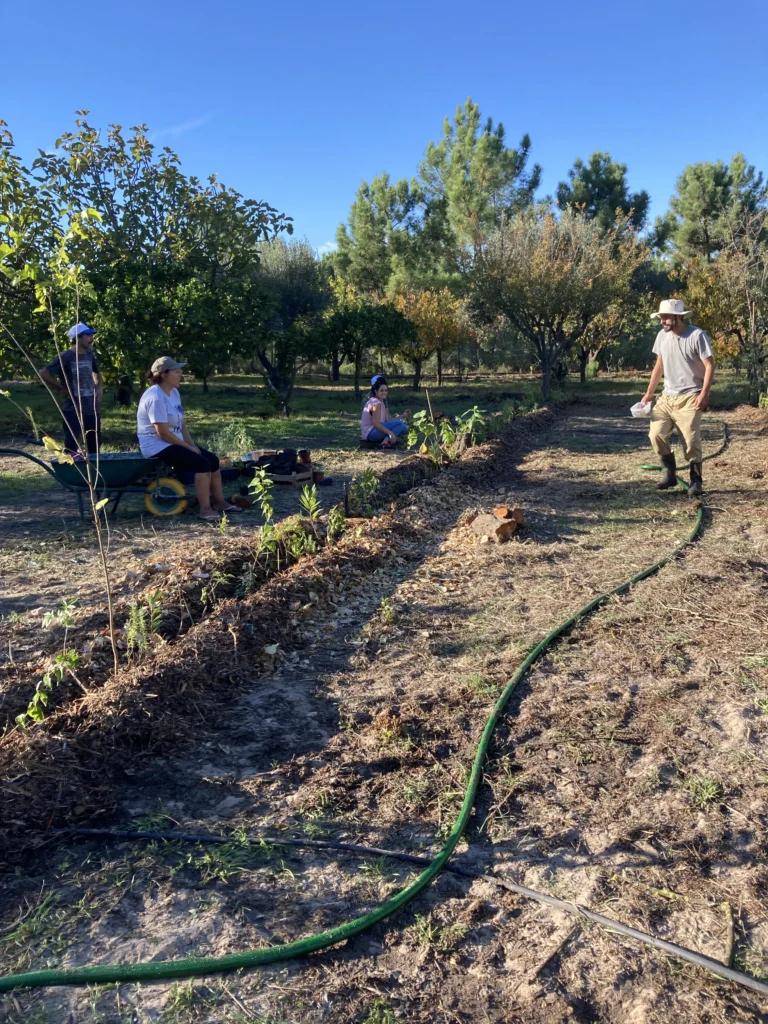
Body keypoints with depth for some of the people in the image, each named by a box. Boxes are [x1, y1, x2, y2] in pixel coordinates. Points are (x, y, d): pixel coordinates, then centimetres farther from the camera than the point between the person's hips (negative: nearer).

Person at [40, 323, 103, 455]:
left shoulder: (90, 355, 9)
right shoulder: (66, 356, -10)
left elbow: (97, 373, 29)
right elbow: (43, 373, -14)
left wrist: (100, 387, 11)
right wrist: (61, 388, -9)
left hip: (92, 408, 7)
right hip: (73, 410, -7)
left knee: (94, 447, 13)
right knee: (71, 447, -8)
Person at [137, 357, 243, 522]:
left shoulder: (174, 392, 8)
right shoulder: (156, 398, -22)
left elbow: (181, 423, 12)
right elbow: (163, 434, -24)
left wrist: (192, 445, 0)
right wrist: (188, 447, -15)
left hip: (174, 442, 10)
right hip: (158, 446, -10)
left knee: (212, 459, 4)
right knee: (202, 463, -22)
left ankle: (219, 502, 14)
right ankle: (205, 509, -16)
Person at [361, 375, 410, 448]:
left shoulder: (382, 402, 15)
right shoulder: (376, 403, -15)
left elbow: (388, 420, 8)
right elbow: (375, 423, -24)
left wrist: (403, 415, 3)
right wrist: (389, 432, -32)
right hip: (371, 433, -10)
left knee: (404, 427, 13)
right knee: (400, 423, -21)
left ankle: (387, 439, -6)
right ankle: (386, 442, -22)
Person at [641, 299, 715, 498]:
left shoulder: (697, 335, -12)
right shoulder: (662, 336, 6)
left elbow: (710, 366, -11)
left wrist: (703, 394, -19)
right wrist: (649, 392, 12)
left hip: (689, 398, -5)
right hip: (667, 397, 6)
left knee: (691, 441, -7)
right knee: (656, 434, -7)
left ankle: (696, 481, 7)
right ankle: (670, 473, 10)